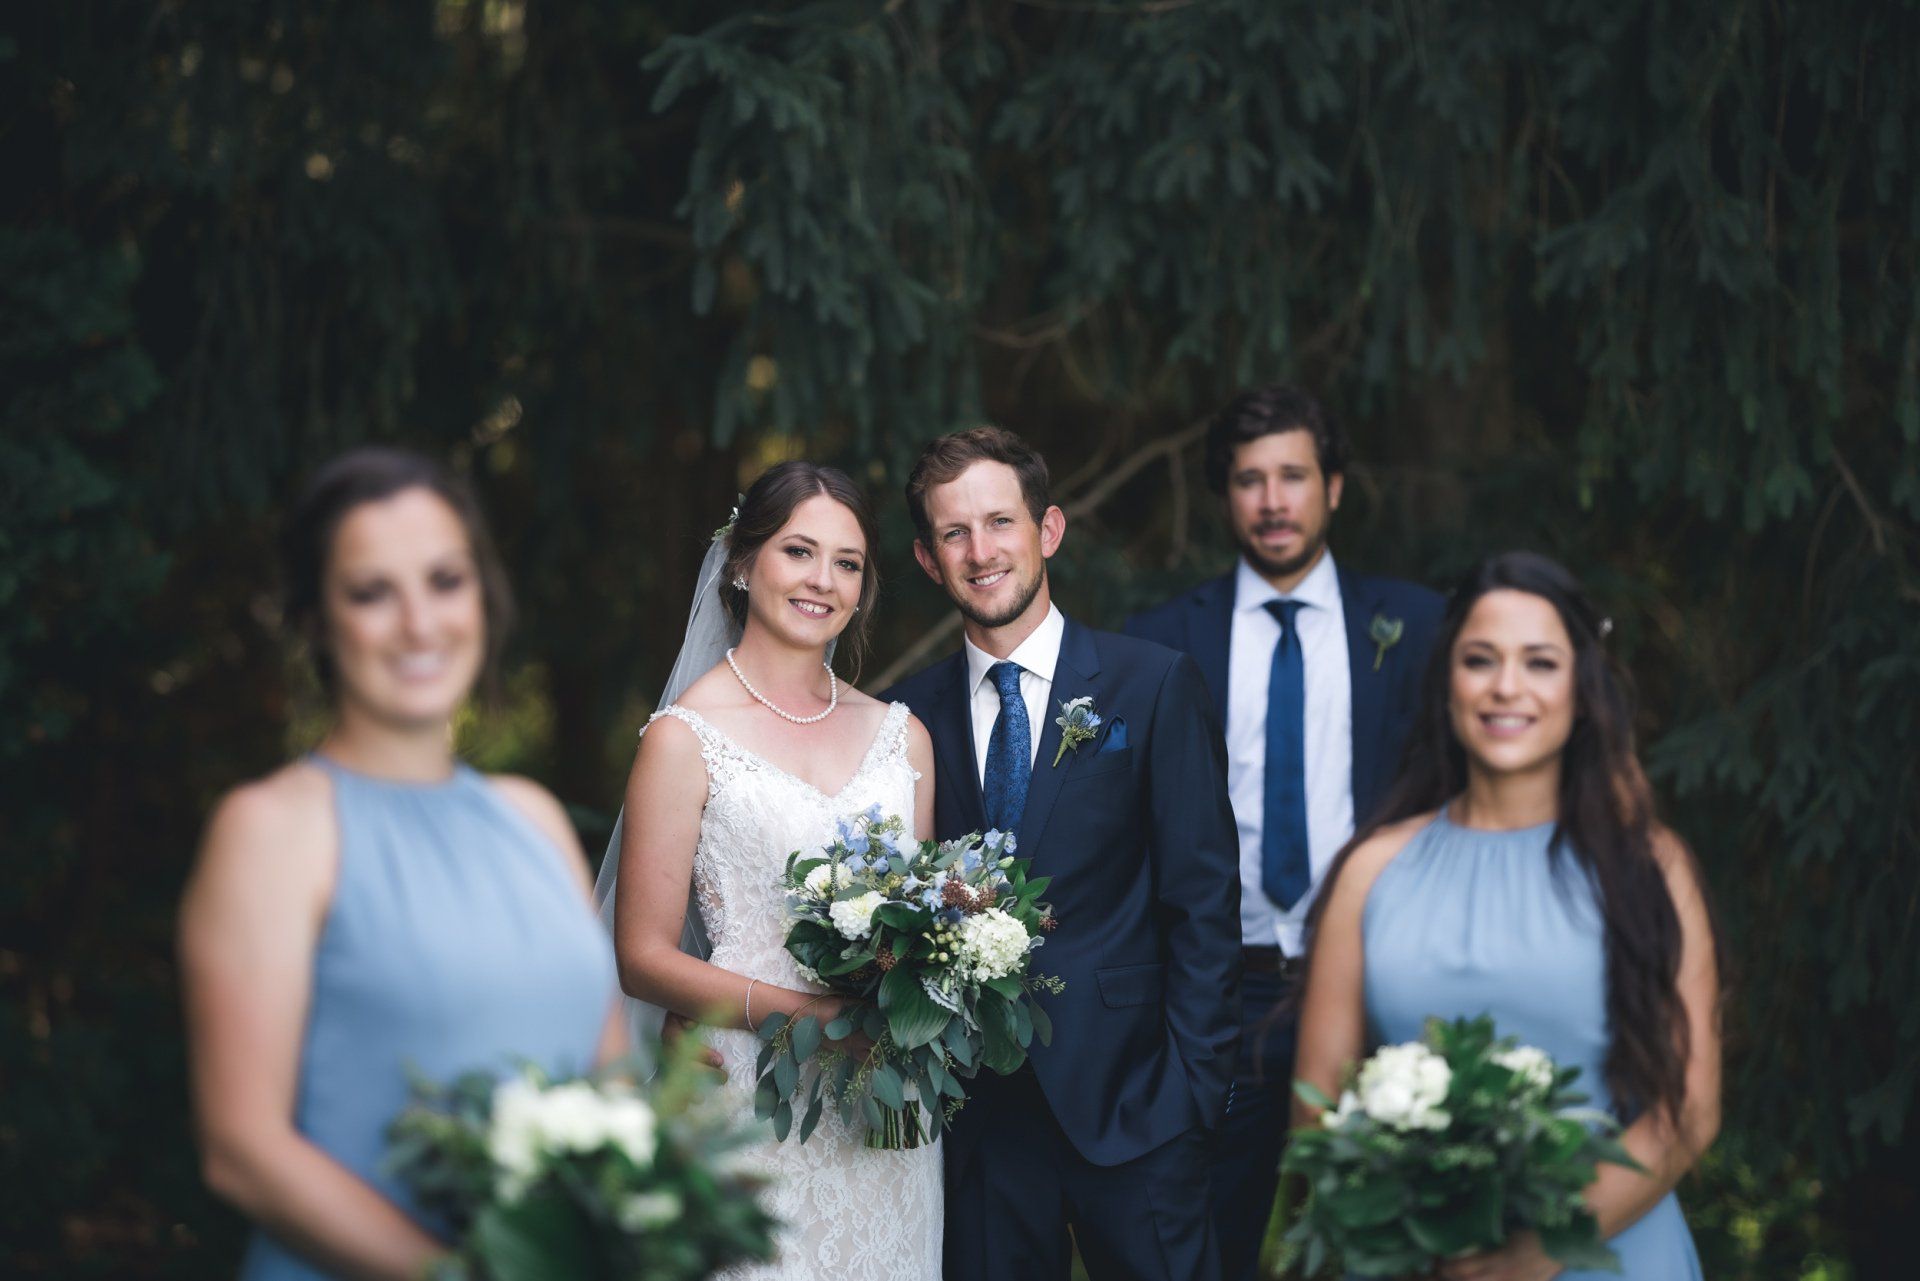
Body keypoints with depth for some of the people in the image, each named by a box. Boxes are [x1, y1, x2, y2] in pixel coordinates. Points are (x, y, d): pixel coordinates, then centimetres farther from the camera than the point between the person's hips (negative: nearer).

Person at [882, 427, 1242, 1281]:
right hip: (978, 1113, 2)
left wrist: (1192, 1085, -10)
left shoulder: (1154, 685, -2)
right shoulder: (908, 718, 6)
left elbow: (1204, 900, -4)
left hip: (1129, 1104, -2)